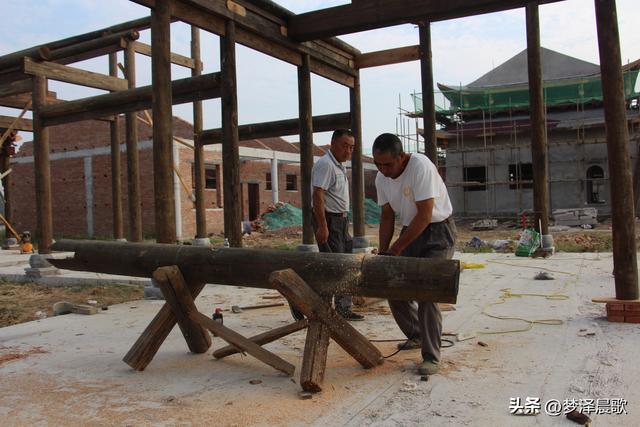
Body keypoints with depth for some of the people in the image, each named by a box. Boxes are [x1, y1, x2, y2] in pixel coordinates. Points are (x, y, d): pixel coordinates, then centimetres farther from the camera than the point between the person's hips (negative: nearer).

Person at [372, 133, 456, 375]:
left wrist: (396, 248, -22)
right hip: (410, 231, 7)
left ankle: (431, 357, -5)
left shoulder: (420, 167, -25)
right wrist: (382, 251, -3)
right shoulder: (381, 179, -2)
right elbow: (387, 216, 7)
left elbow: (425, 215, -26)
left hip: (439, 231, -7)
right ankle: (416, 336, 28)